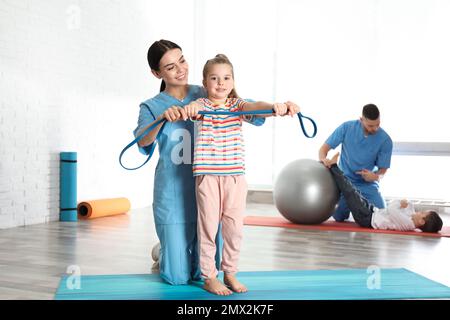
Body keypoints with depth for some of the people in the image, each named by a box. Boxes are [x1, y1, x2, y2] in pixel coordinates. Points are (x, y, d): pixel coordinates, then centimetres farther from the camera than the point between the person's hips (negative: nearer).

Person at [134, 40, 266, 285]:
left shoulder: (208, 96, 2)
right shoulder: (152, 107, -1)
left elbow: (254, 113, -7)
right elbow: (143, 142, -22)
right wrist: (162, 118, -42)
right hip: (173, 194, -1)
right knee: (178, 277, 4)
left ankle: (183, 250, 43)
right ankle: (163, 252, 37)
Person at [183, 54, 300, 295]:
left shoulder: (236, 104, 8)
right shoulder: (201, 105, 1)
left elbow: (254, 106, -13)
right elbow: (195, 107, -23)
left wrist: (275, 106, -35)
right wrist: (191, 108, -48)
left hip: (235, 174, 3)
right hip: (208, 175, -3)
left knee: (234, 226, 9)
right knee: (208, 225, 3)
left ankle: (230, 272, 25)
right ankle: (209, 277, 15)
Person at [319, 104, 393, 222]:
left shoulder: (385, 140, -14)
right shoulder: (347, 127, -12)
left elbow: (383, 169, -6)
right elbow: (325, 147, -9)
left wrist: (376, 176, -30)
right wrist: (323, 158, -33)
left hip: (368, 184, 1)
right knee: (339, 216, -14)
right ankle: (348, 204, 22)